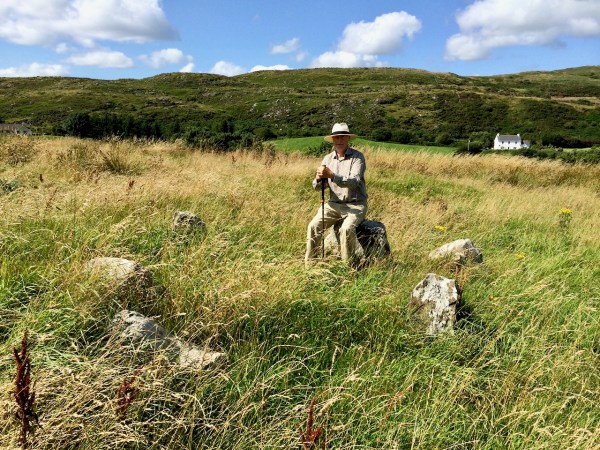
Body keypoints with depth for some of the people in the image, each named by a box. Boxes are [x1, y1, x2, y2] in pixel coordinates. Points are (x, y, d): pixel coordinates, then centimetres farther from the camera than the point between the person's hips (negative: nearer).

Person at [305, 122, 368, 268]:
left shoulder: (357, 157, -7)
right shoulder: (328, 159, 7)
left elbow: (354, 182, -22)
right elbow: (316, 186, 5)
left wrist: (331, 175, -32)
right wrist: (318, 179, -19)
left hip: (355, 205, -4)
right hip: (334, 203, 4)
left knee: (346, 229, -31)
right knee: (314, 226, -17)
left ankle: (349, 267, -14)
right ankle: (309, 265, -5)